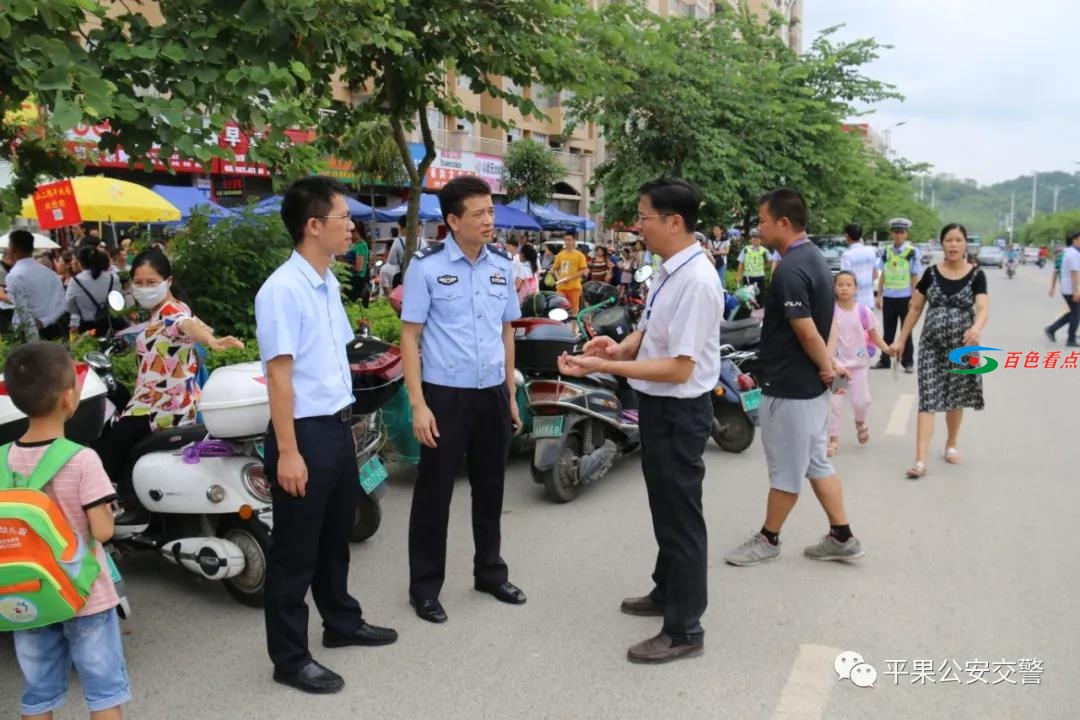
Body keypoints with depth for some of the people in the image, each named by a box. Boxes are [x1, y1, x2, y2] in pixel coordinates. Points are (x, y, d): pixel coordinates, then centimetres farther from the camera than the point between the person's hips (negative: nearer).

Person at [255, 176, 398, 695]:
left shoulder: (329, 283, 9)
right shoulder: (282, 290, -18)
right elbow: (279, 374, -20)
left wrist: (346, 424, 17)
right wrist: (287, 452, -20)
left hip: (338, 427, 9)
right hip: (305, 432, -9)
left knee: (336, 536, 23)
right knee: (296, 550, 5)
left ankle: (341, 623, 42)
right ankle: (290, 658, 21)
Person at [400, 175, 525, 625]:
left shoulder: (502, 264, 6)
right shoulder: (426, 266, -9)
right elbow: (410, 336, -8)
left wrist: (511, 393, 12)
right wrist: (418, 404, -14)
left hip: (493, 394, 5)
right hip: (445, 394, -5)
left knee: (490, 488, 16)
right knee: (434, 492, 5)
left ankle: (490, 573, 34)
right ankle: (424, 587, 20)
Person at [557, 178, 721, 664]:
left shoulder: (696, 281, -25)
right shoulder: (668, 270, 5)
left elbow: (679, 368, -27)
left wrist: (604, 367, -28)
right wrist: (620, 346, -6)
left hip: (680, 411, -10)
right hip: (658, 405, 10)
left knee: (681, 516, 3)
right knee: (664, 508, 25)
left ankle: (684, 630, 19)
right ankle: (666, 592, 45)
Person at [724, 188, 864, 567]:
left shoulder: (790, 269, -23)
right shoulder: (814, 257, 10)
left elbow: (807, 333, -24)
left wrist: (826, 367, -9)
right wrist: (828, 365, 9)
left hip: (789, 386, -10)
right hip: (809, 384, 10)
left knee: (785, 469, 5)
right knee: (816, 462, 17)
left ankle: (768, 540, 21)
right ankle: (841, 537, 23)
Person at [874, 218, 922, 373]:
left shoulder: (912, 252, -4)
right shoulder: (886, 251, 5)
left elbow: (915, 277, -3)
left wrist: (914, 298, -8)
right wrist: (879, 296, 6)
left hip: (905, 297, -3)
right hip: (888, 297, 3)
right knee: (888, 331, 11)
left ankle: (908, 362, 14)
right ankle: (884, 360, 19)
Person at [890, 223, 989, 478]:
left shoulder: (976, 275, -4)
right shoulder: (931, 273, 1)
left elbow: (983, 309, -16)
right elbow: (915, 308, 8)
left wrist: (976, 328, -38)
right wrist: (901, 340, 7)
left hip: (962, 345, 0)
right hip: (931, 344, 0)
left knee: (956, 398, 12)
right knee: (928, 400, -6)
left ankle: (951, 445, 36)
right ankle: (920, 460, -10)